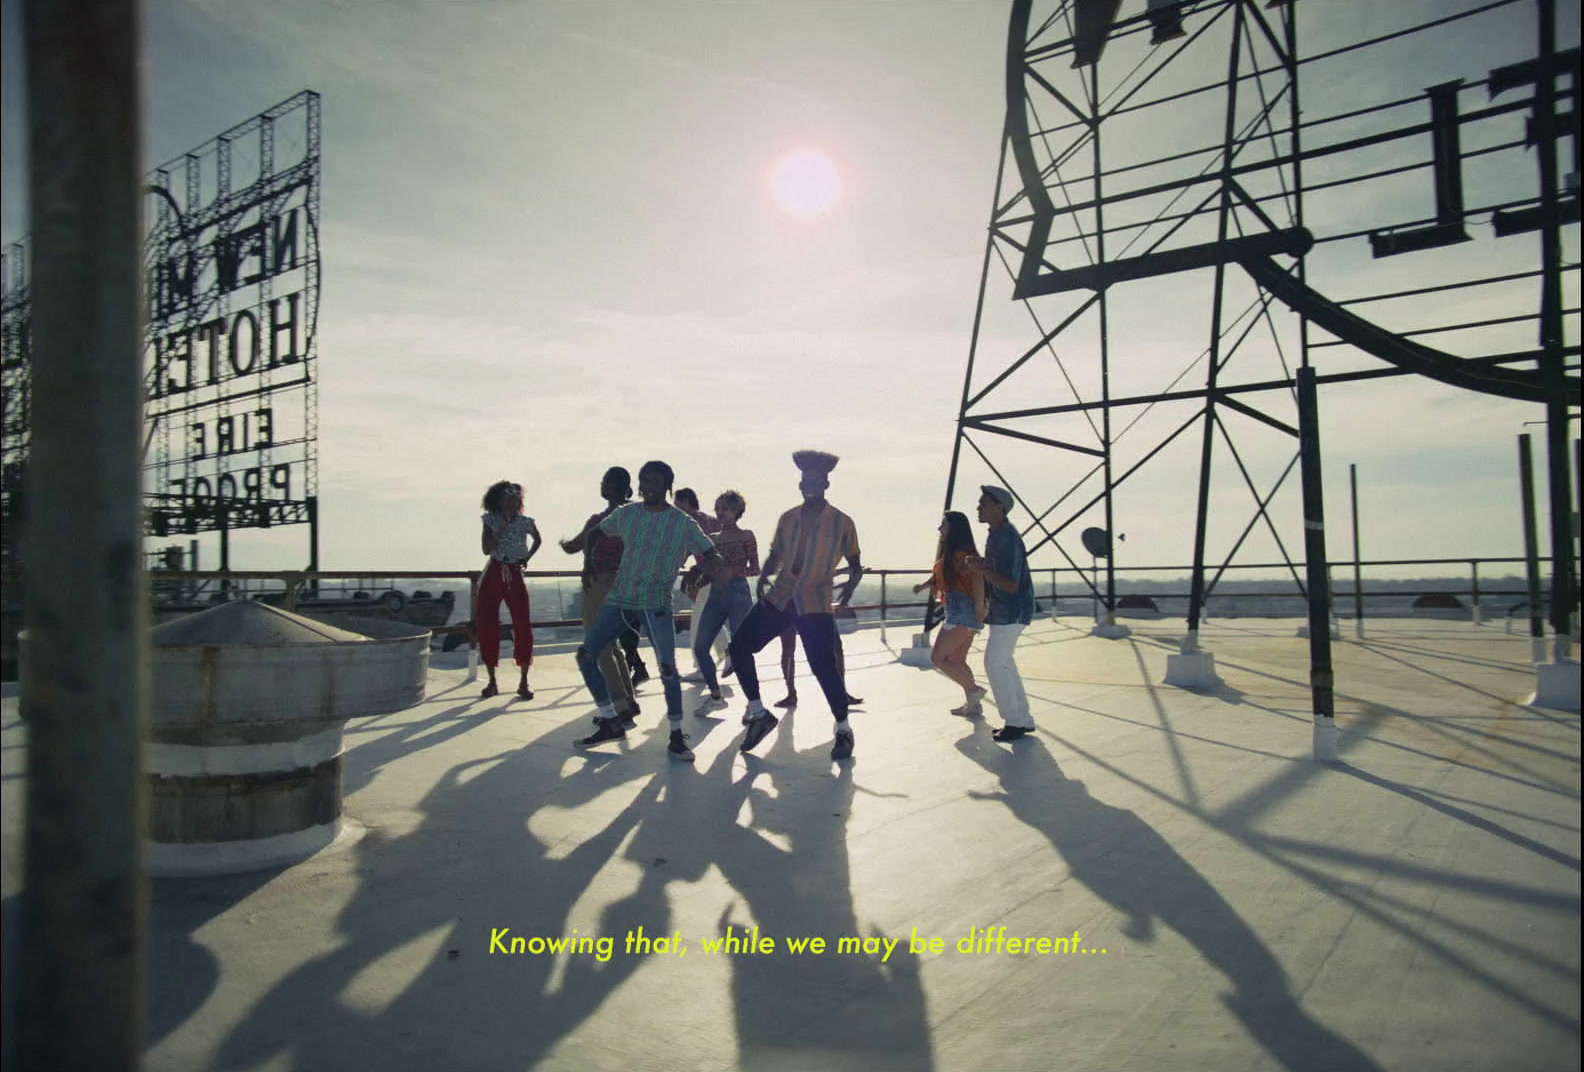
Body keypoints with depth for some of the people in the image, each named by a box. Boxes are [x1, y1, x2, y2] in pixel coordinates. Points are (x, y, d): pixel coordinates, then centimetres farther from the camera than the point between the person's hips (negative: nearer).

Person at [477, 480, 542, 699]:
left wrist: (527, 558, 6)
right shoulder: (491, 521, -1)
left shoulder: (525, 523, -1)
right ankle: (492, 682, 12)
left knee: (523, 626, -7)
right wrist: (502, 530, -18)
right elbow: (486, 549, -10)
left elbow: (537, 540, 18)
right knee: (486, 626, 0)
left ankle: (524, 683, 2)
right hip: (493, 576, 1)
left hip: (515, 576, -1)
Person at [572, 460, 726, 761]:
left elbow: (713, 556, -5)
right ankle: (610, 723, 12)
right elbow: (595, 535, 18)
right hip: (618, 600, 4)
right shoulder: (626, 514, 5)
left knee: (668, 668, -14)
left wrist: (701, 574, -25)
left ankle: (677, 736, 3)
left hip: (656, 605, -4)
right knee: (585, 655, -2)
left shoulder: (683, 524, -4)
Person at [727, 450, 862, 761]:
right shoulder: (788, 519, 10)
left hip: (815, 605, -5)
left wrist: (850, 585, -14)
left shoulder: (842, 523, 0)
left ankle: (843, 729, 9)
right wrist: (764, 577, 0)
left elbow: (855, 565, 7)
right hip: (779, 598, 5)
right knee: (739, 647, -3)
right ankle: (758, 714, 13)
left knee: (823, 665, -13)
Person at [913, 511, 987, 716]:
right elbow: (940, 576, 24)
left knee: (938, 658, -7)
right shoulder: (948, 553, 17)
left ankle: (973, 691, 1)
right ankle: (973, 704, 21)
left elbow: (977, 578, -25)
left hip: (963, 612, -10)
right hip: (957, 612, 10)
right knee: (957, 661, 16)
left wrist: (979, 612, -26)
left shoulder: (961, 553, -15)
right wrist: (923, 585, 6)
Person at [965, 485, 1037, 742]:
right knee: (1004, 663, 13)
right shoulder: (995, 535, 10)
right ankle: (1022, 719, 21)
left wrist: (981, 569, -25)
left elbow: (1011, 585, -25)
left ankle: (1015, 721, 2)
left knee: (995, 663, -8)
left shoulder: (1007, 539, -22)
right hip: (1003, 609, 10)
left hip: (1011, 611, -10)